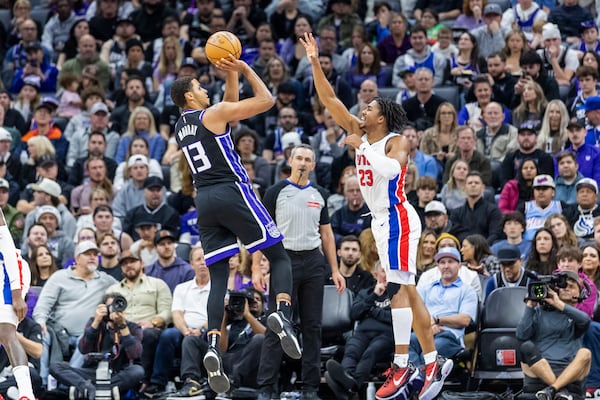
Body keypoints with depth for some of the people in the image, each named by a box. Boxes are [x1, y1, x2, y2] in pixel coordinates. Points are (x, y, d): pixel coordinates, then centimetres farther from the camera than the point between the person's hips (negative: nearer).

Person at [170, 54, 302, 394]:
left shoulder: (181, 127, 19)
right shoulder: (213, 114, -3)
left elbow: (231, 107, 34)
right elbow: (266, 101, -3)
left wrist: (232, 75, 26)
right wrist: (245, 69, 7)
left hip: (205, 200, 6)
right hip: (233, 192, -6)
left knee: (219, 278, 3)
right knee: (280, 257, 1)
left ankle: (213, 346, -17)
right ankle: (283, 314, -28)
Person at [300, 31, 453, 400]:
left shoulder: (396, 141, -9)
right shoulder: (360, 132, 11)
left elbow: (392, 169, -30)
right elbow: (329, 99, 7)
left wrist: (363, 147, -29)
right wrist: (315, 62, 0)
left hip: (397, 218, -9)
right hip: (382, 220, 9)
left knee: (398, 288, -13)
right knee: (407, 291, 9)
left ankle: (402, 366, -15)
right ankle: (434, 363, 12)